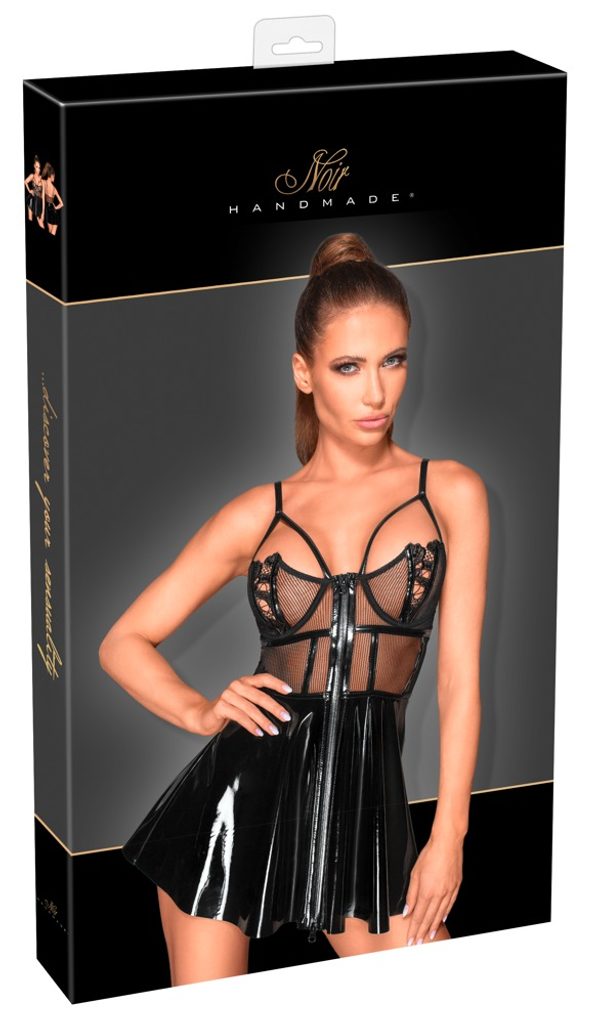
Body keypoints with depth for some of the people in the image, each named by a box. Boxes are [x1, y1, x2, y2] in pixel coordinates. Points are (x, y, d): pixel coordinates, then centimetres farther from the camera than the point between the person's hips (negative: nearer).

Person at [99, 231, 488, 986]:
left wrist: (447, 838, -5)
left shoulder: (450, 493, 4)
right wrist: (201, 713, -8)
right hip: (241, 789, 0)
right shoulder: (261, 513, 5)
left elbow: (459, 677, 0)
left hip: (365, 804, 0)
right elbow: (124, 644, 10)